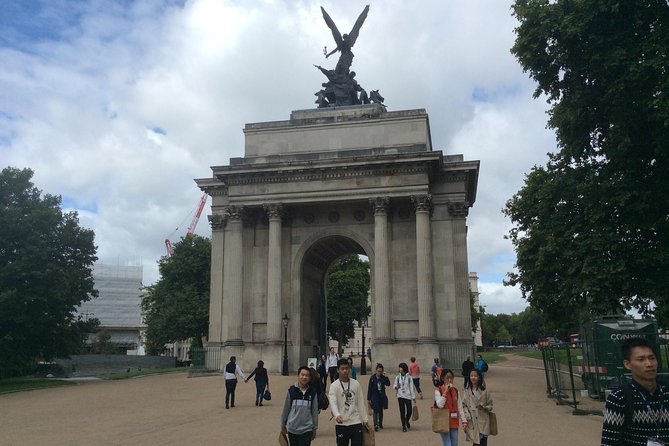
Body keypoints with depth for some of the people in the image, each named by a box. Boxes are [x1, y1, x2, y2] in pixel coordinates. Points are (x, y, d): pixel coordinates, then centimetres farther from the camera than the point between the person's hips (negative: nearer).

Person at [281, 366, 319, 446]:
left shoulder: (312, 392, -3)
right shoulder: (291, 390, -5)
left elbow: (315, 411, 3)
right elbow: (286, 408, 4)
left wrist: (314, 429, 5)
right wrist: (283, 424, 10)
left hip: (307, 429, -1)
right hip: (292, 429, 1)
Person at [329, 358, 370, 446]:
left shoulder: (356, 384, 5)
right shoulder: (334, 385, -7)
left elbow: (361, 403, 11)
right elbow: (333, 402, -21)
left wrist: (365, 419, 9)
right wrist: (337, 415, -39)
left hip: (356, 422, 3)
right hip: (341, 424, -2)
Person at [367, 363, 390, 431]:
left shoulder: (383, 377, 0)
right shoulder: (372, 378, -5)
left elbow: (388, 384, -13)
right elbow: (369, 388, -3)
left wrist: (385, 377, -20)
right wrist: (368, 399, -3)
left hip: (382, 396, 3)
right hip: (374, 396, -3)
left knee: (381, 410, 13)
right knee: (376, 410, -13)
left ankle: (380, 424, 27)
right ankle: (376, 425, -22)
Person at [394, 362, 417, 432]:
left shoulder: (409, 377, -3)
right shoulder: (397, 377, 3)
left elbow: (412, 387, -1)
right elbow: (395, 385, 11)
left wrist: (413, 397, -2)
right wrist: (396, 387, -14)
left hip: (408, 396, -1)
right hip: (400, 396, 1)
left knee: (409, 411, -1)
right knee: (402, 411, -3)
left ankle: (407, 421, 30)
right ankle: (403, 426, 9)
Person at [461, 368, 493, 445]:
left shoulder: (484, 391, 2)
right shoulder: (466, 392, 4)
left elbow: (490, 405, 8)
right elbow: (464, 406, 1)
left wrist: (484, 407, -12)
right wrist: (466, 418, -10)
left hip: (483, 422, -1)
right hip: (472, 422, 1)